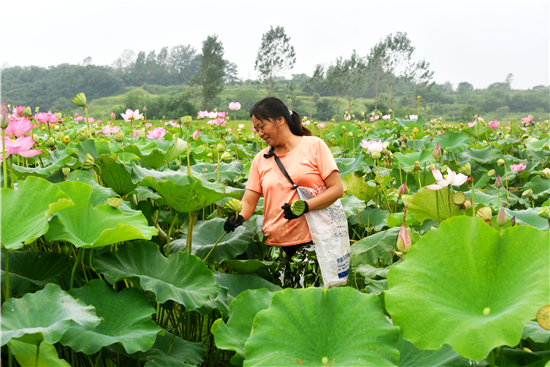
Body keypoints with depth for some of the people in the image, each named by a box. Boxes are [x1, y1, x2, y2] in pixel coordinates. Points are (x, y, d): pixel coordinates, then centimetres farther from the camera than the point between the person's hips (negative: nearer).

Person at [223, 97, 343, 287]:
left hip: (313, 241, -3)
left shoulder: (314, 145, 2)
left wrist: (305, 206, -17)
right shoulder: (260, 159, 12)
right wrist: (239, 216, -15)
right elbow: (248, 201, 7)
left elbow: (337, 189, -3)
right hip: (276, 246, 3)